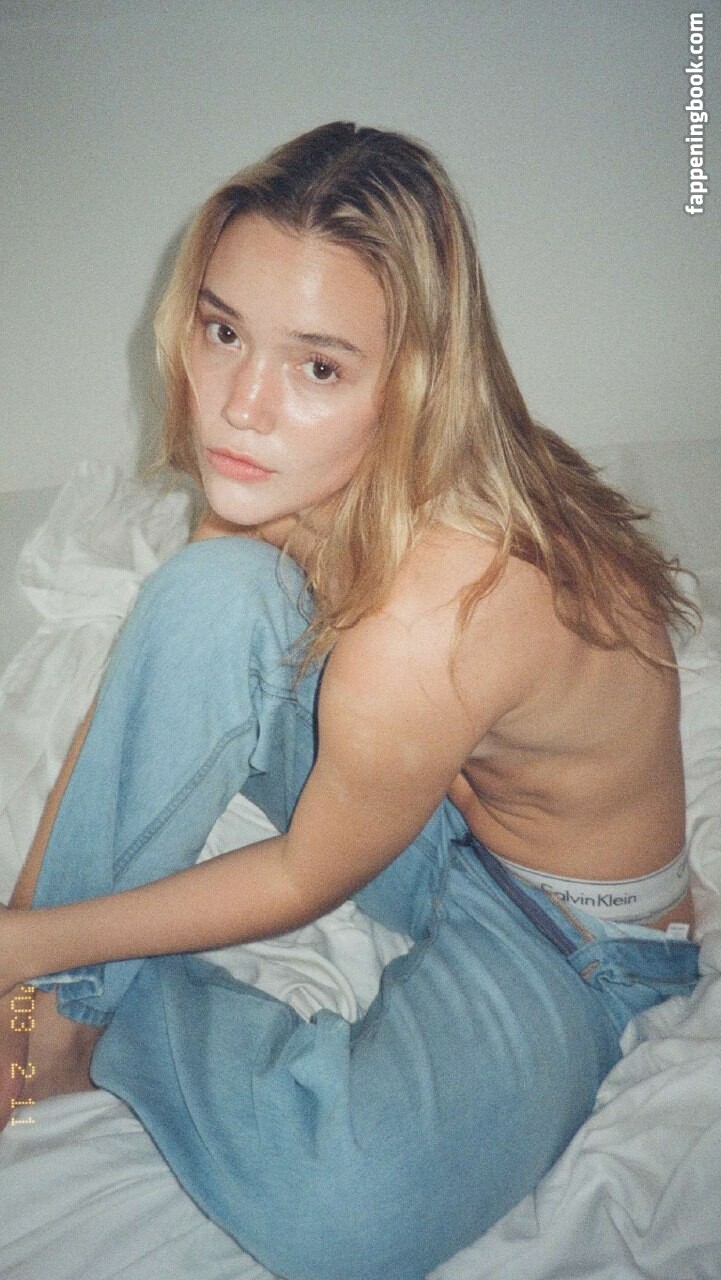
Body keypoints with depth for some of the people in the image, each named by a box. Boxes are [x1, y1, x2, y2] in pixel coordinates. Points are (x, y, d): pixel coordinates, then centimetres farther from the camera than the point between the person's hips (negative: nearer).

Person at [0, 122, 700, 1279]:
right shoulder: (290, 473, -16)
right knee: (211, 588, -22)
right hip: (430, 809, 6)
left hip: (567, 935, -5)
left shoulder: (435, 621, -37)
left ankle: (98, 1012, -2)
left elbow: (300, 884, -21)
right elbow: (146, 683, -5)